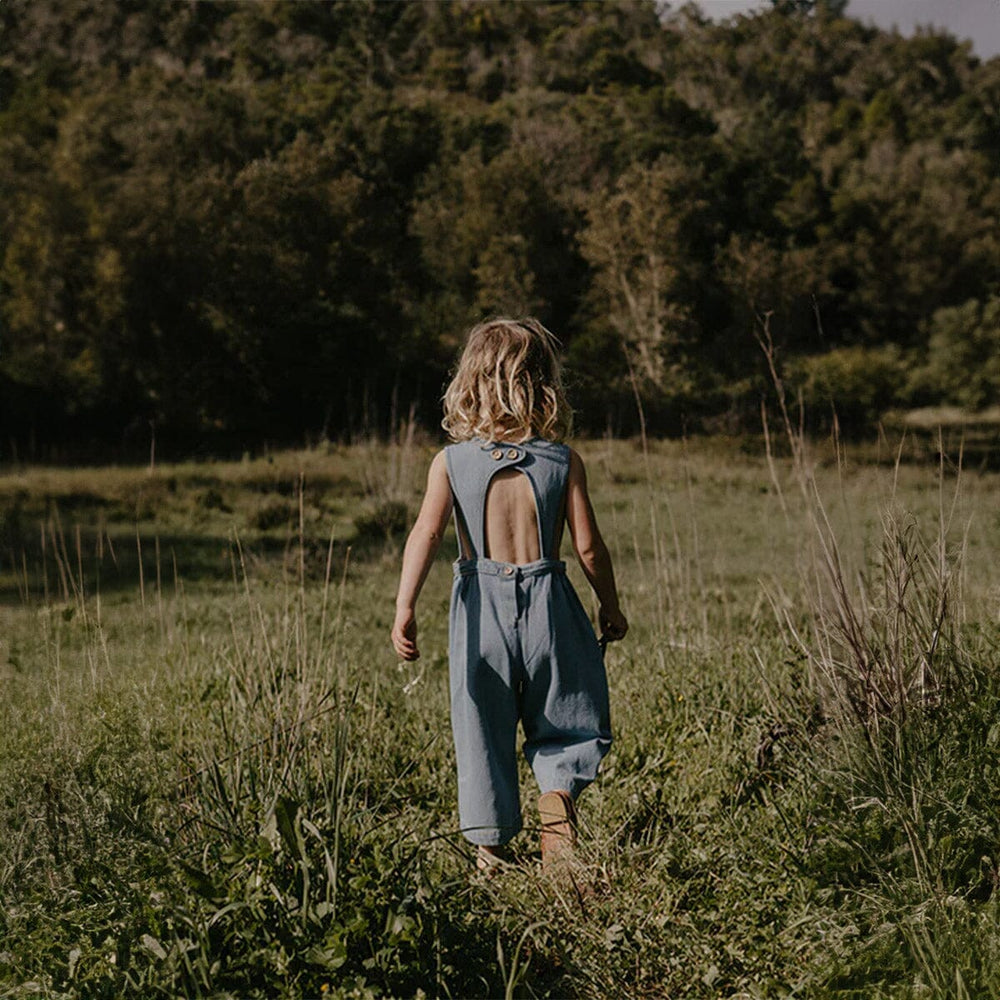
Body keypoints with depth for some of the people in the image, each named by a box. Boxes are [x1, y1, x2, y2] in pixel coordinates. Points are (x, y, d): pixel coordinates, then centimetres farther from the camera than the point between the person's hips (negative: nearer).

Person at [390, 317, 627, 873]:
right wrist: (611, 607, 11)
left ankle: (490, 848, 14)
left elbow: (426, 535, -13)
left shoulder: (450, 462, -2)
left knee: (482, 734, 11)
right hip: (548, 608, -1)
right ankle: (560, 790, -14)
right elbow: (588, 546, -3)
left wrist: (405, 607, -17)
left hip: (482, 608, 1)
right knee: (572, 726, 13)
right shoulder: (564, 462, -3)